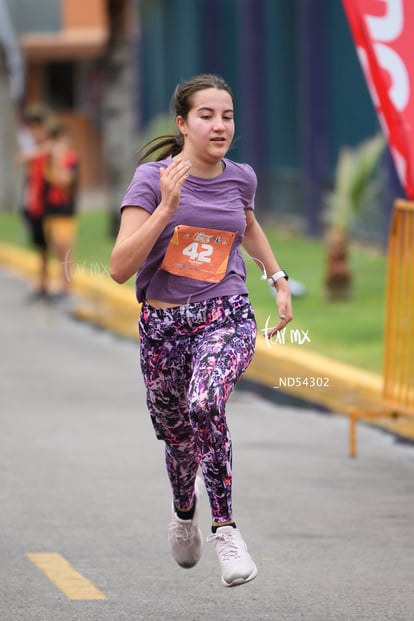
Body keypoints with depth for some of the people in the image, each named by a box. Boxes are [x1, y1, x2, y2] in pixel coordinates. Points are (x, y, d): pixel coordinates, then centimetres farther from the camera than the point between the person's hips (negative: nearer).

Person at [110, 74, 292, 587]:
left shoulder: (241, 178, 1)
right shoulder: (152, 178, -10)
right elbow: (120, 268, -19)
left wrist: (278, 279, 25)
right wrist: (167, 207, -25)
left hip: (227, 317, 0)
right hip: (163, 326, 0)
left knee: (204, 406, -30)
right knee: (177, 438, 15)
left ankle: (224, 527, -19)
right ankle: (184, 513, 49)